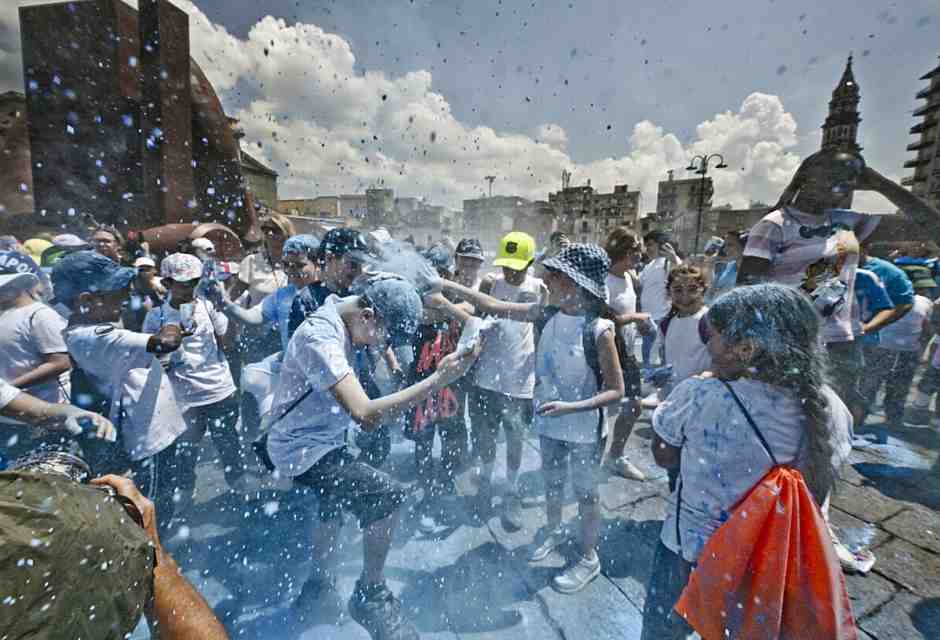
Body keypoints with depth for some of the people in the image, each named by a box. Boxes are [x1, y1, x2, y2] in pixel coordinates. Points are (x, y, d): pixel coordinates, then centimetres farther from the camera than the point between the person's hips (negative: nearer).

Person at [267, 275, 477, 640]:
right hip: (303, 450, -10)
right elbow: (366, 415, -40)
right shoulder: (321, 338, -32)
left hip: (322, 440, 10)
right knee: (387, 495, -20)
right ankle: (371, 595, 3)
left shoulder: (343, 320, -4)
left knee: (334, 510, 27)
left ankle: (320, 591, 51)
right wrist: (438, 380, -41)